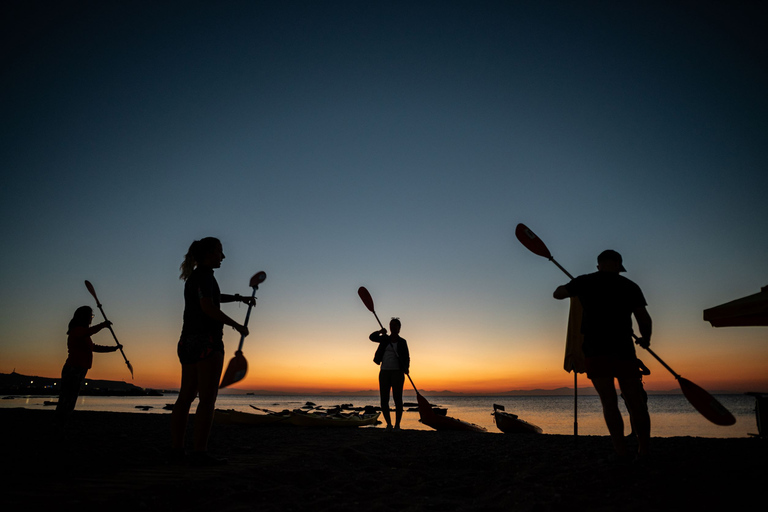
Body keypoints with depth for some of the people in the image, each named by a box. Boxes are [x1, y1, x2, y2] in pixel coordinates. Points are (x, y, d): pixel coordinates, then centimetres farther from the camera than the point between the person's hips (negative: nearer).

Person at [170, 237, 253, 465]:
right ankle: (200, 452, -12)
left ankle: (176, 450, 13)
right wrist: (237, 325, -15)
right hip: (206, 341, -10)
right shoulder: (204, 275, -9)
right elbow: (208, 307, -20)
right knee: (208, 398, -10)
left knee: (186, 396, 9)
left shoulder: (193, 277, 21)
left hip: (188, 342, 10)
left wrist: (239, 298, 44)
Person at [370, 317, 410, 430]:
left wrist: (406, 368, -15)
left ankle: (397, 425, 4)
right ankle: (389, 424, 14)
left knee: (398, 399, -5)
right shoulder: (385, 339, 11)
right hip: (384, 373, 3)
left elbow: (407, 357, 5)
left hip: (397, 373, -3)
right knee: (384, 400, 1)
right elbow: (372, 337, 3)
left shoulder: (402, 342, 4)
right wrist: (380, 331, -16)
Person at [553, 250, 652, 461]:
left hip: (595, 350, -1)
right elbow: (644, 318, 5)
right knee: (635, 402, 9)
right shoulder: (630, 286, 9)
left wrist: (567, 286, 37)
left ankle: (621, 451, -4)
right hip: (623, 350, 1)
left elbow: (558, 294, 16)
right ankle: (644, 451, 8)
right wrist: (645, 339, 22)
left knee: (609, 402, 1)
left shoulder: (585, 282, 7)